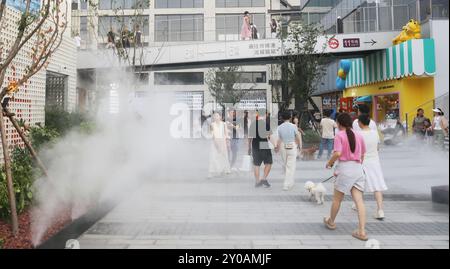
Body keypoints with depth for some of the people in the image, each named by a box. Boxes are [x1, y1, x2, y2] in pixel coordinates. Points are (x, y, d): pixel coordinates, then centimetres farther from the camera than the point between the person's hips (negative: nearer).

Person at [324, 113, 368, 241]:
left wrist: (329, 163, -4)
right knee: (359, 200, 2)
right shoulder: (359, 135, 9)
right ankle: (362, 231, 0)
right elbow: (362, 155, 15)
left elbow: (338, 153, -19)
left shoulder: (339, 135, -8)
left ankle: (331, 221, 32)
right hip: (358, 168, 5)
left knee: (337, 199, 13)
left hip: (345, 167, -5)